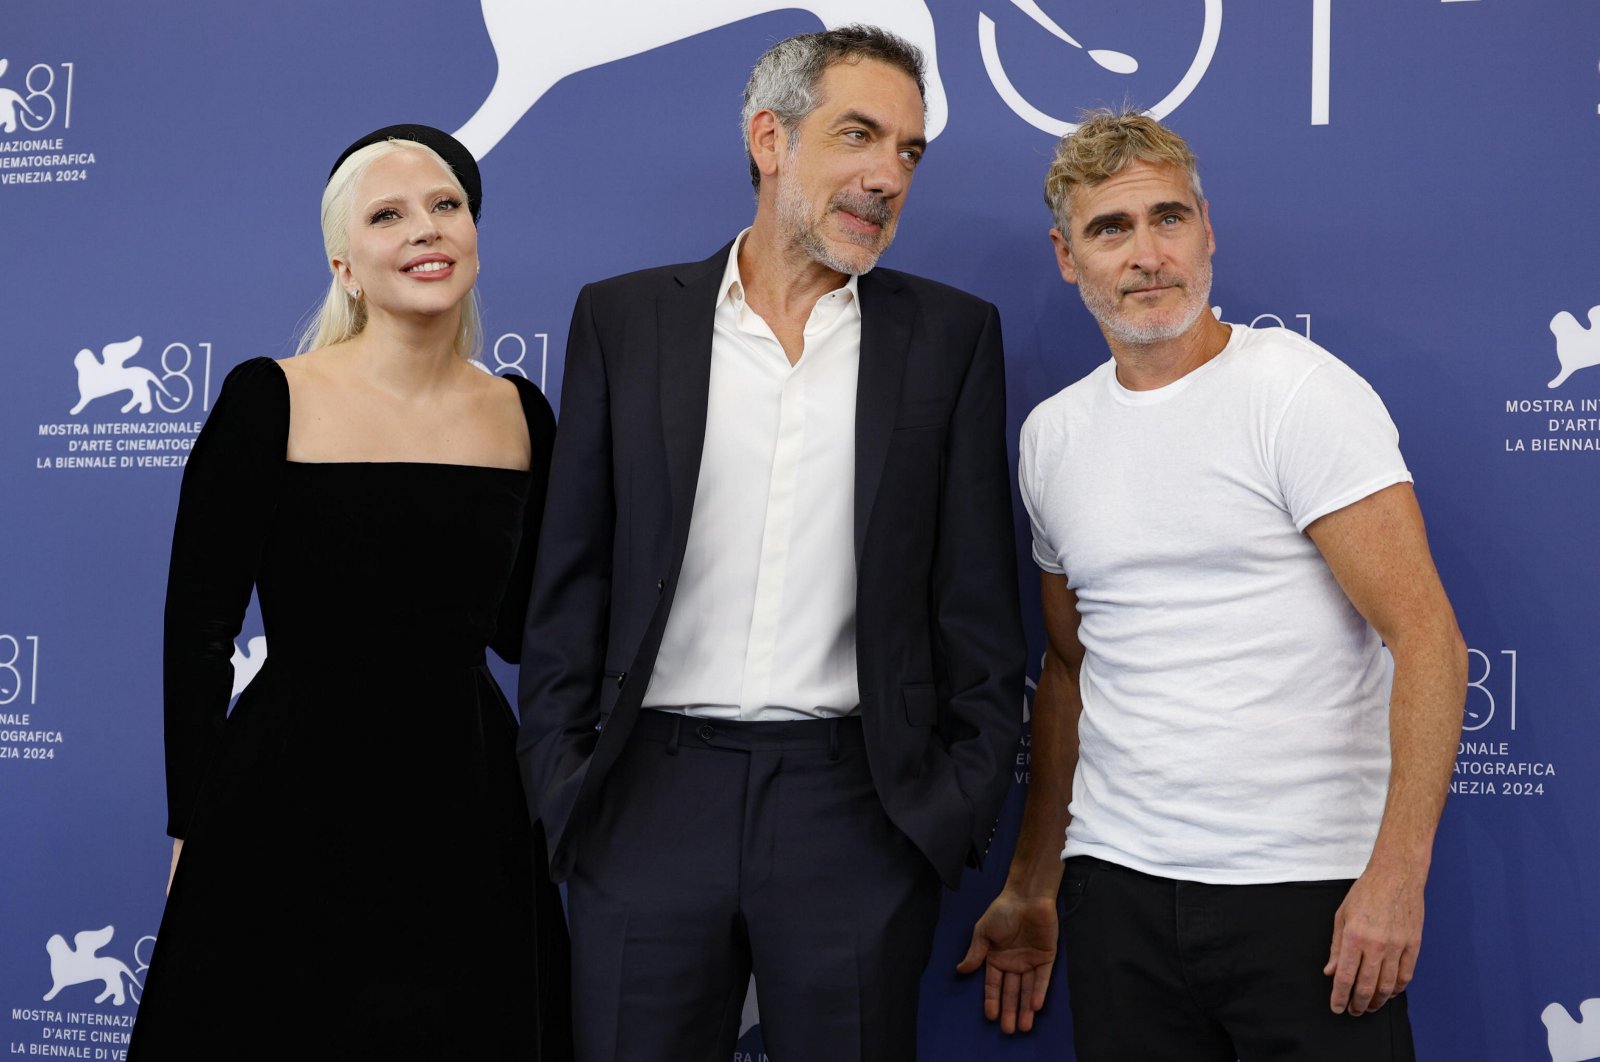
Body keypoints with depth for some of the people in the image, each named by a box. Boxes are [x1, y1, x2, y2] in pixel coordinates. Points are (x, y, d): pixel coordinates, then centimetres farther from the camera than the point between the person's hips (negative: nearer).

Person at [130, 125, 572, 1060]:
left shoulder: (520, 413, 5)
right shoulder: (270, 401, -7)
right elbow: (197, 631, -5)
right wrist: (193, 834, -5)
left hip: (467, 809, 4)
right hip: (293, 809, -3)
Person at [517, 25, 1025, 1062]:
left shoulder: (951, 334, 5)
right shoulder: (624, 318, 5)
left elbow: (978, 591, 5)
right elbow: (571, 572, 6)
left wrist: (968, 793, 0)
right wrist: (560, 776, 1)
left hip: (856, 809, 0)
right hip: (651, 807, 1)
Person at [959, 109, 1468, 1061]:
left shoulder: (1301, 391, -8)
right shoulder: (1051, 436, 9)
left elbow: (1428, 640, -13)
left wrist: (1397, 874, -21)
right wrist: (1032, 890, 18)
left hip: (1308, 891, -4)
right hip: (1118, 892, 5)